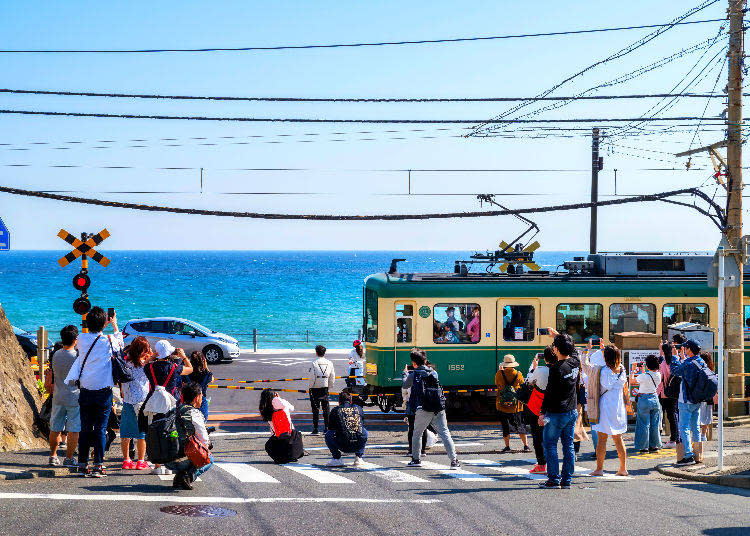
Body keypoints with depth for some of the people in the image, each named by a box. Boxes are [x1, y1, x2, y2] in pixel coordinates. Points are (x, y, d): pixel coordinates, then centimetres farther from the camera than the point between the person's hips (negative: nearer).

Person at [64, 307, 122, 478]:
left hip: (85, 391, 3)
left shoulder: (82, 339, -1)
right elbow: (120, 343, 16)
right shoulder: (108, 341, -8)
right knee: (100, 429, 1)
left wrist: (101, 325, 30)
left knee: (85, 429, 9)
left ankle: (83, 464, 10)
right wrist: (115, 325, 31)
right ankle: (98, 466, -1)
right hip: (103, 392, -3)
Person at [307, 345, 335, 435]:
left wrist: (309, 388, -2)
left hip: (315, 388, -3)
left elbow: (312, 377, -12)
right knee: (326, 408, 10)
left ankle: (315, 429, 2)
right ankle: (326, 428, 11)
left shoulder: (314, 363, -11)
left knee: (316, 408, 2)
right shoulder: (329, 363, 1)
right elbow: (332, 377, 5)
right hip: (325, 388, 3)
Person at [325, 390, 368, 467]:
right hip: (360, 445, 2)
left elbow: (331, 428, 20)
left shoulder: (336, 410, 10)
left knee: (328, 434, 24)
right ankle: (358, 458, 22)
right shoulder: (358, 408, 17)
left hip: (343, 445, -2)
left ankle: (336, 458, 12)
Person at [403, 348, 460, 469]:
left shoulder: (413, 375, 1)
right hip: (439, 409, 3)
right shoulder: (433, 372, 12)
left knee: (417, 434, 18)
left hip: (423, 410, -2)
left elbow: (404, 386, 18)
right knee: (445, 433, -1)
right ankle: (454, 460, -10)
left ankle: (416, 459, 24)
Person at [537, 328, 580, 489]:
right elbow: (572, 350, 25)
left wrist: (542, 413, -10)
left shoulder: (556, 368, -19)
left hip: (557, 413, -7)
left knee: (549, 444, 2)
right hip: (572, 412, 7)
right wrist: (557, 335, 34)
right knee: (568, 445, 10)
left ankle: (553, 479, 1)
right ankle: (566, 480, 12)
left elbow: (549, 393, -17)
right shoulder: (575, 362, 1)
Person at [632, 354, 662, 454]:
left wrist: (633, 371, 9)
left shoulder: (644, 376, -19)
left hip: (644, 400, -5)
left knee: (644, 424, 2)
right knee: (654, 424, 12)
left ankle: (644, 447, 4)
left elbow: (632, 381, -5)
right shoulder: (658, 375, -1)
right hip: (655, 398, 5)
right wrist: (643, 371, 29)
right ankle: (654, 446, 17)